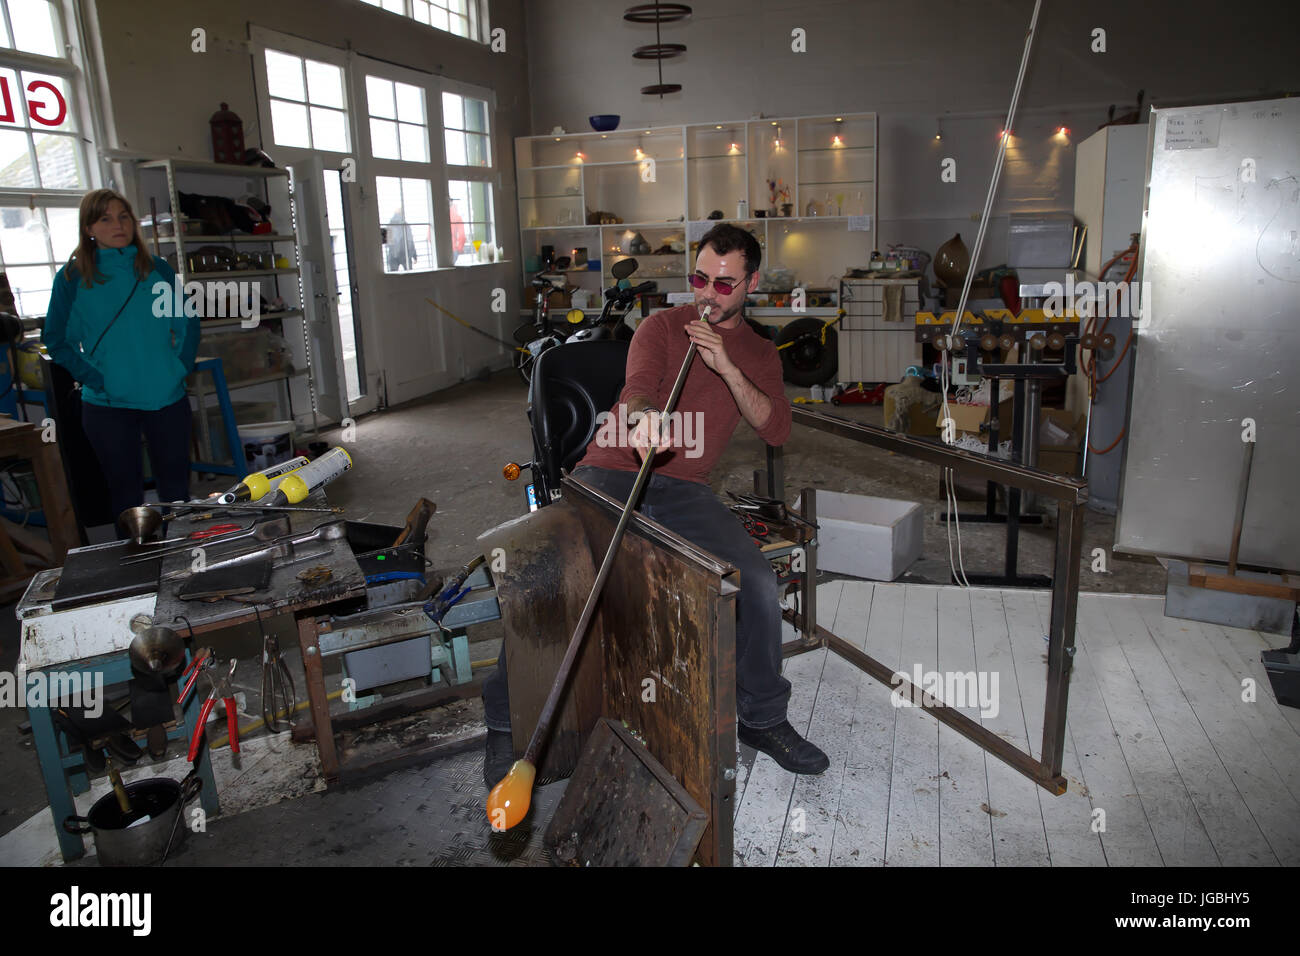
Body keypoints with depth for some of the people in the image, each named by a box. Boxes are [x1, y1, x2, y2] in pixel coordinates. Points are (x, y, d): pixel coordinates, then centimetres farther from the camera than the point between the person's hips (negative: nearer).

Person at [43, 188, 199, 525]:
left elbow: (188, 323, 12)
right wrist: (95, 379, -10)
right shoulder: (72, 277, -2)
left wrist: (181, 367, 0)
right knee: (126, 491, 8)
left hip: (167, 397, 2)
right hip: (107, 403, -2)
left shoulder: (158, 269, 5)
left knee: (176, 487, 12)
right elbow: (56, 339, 1)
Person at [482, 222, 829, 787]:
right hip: (610, 471, -2)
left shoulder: (758, 355, 17)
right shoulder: (663, 326, 8)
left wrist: (727, 368, -12)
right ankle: (506, 723, -3)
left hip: (684, 488, 2)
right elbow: (638, 385, -13)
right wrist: (644, 417, -39)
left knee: (758, 582, -20)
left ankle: (761, 718, 5)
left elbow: (776, 430, 2)